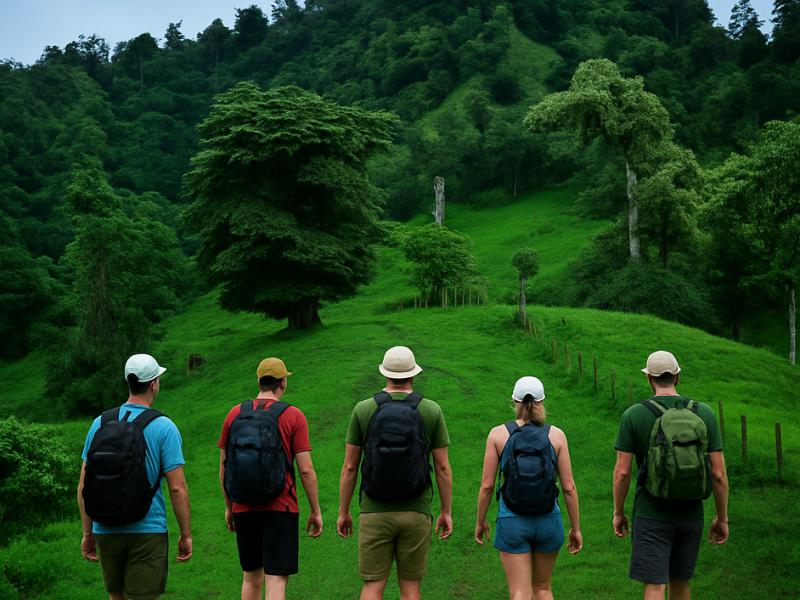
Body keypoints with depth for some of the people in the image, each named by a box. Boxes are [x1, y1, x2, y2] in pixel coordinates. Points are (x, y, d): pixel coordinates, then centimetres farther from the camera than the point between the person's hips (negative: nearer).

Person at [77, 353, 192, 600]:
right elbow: (177, 488, -11)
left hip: (106, 531, 4)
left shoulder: (101, 423, 3)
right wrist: (186, 535, -1)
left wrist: (88, 533, 13)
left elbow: (84, 485, 3)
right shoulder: (164, 427, -8)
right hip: (148, 531, -4)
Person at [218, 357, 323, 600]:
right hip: (281, 508, -4)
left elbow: (223, 467, 8)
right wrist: (316, 511, 1)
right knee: (276, 580, -3)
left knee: (251, 577, 18)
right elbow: (306, 470, -8)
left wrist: (229, 507, 19)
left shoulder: (235, 414, 5)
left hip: (244, 508, 4)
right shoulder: (294, 416, -5)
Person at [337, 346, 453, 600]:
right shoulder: (432, 411, -2)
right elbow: (442, 467, -1)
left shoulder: (363, 410, -3)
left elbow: (349, 467, -1)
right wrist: (446, 512, 7)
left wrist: (343, 512, 8)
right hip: (416, 513, 0)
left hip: (374, 512, 0)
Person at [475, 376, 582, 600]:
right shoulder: (556, 435, -3)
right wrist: (576, 528, 7)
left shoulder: (498, 434, -6)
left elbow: (487, 485, -5)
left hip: (512, 521, -2)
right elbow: (569, 487, -3)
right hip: (548, 521, 2)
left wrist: (480, 521, 9)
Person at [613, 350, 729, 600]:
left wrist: (618, 513, 5)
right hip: (691, 514, 3)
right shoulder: (704, 413, -1)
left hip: (651, 516, -3)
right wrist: (722, 518, 8)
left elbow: (622, 471, -8)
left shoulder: (633, 415, -7)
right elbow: (718, 473, -2)